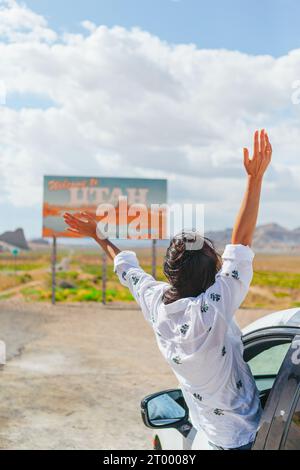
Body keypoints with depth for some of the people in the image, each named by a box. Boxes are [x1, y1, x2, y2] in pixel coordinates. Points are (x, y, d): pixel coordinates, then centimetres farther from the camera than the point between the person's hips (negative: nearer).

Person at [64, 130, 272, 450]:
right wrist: (255, 178, -32)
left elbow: (126, 268, 3)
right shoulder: (212, 309, -33)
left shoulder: (155, 302, -15)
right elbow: (241, 240, -34)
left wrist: (98, 236, 18)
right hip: (241, 434, -5)